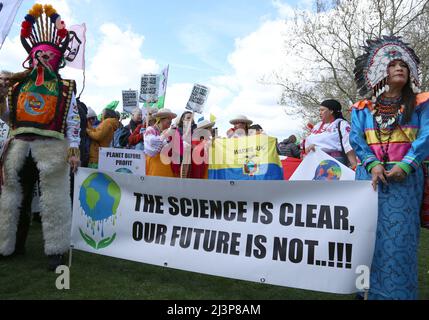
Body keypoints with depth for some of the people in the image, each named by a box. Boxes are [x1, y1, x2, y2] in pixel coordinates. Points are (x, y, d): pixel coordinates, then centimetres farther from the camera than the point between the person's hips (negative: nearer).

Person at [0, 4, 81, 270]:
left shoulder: (65, 89, 7)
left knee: (54, 198, -4)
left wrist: (74, 149, -10)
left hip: (52, 147, -4)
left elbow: (73, 121, 0)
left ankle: (56, 250, 2)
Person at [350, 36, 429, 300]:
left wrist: (404, 165, -17)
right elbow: (356, 139, 2)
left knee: (401, 235, -4)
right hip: (370, 175, 2)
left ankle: (400, 291, 5)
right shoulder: (362, 108, 11)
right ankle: (370, 288, 15)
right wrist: (373, 164, -14)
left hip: (406, 177, -1)